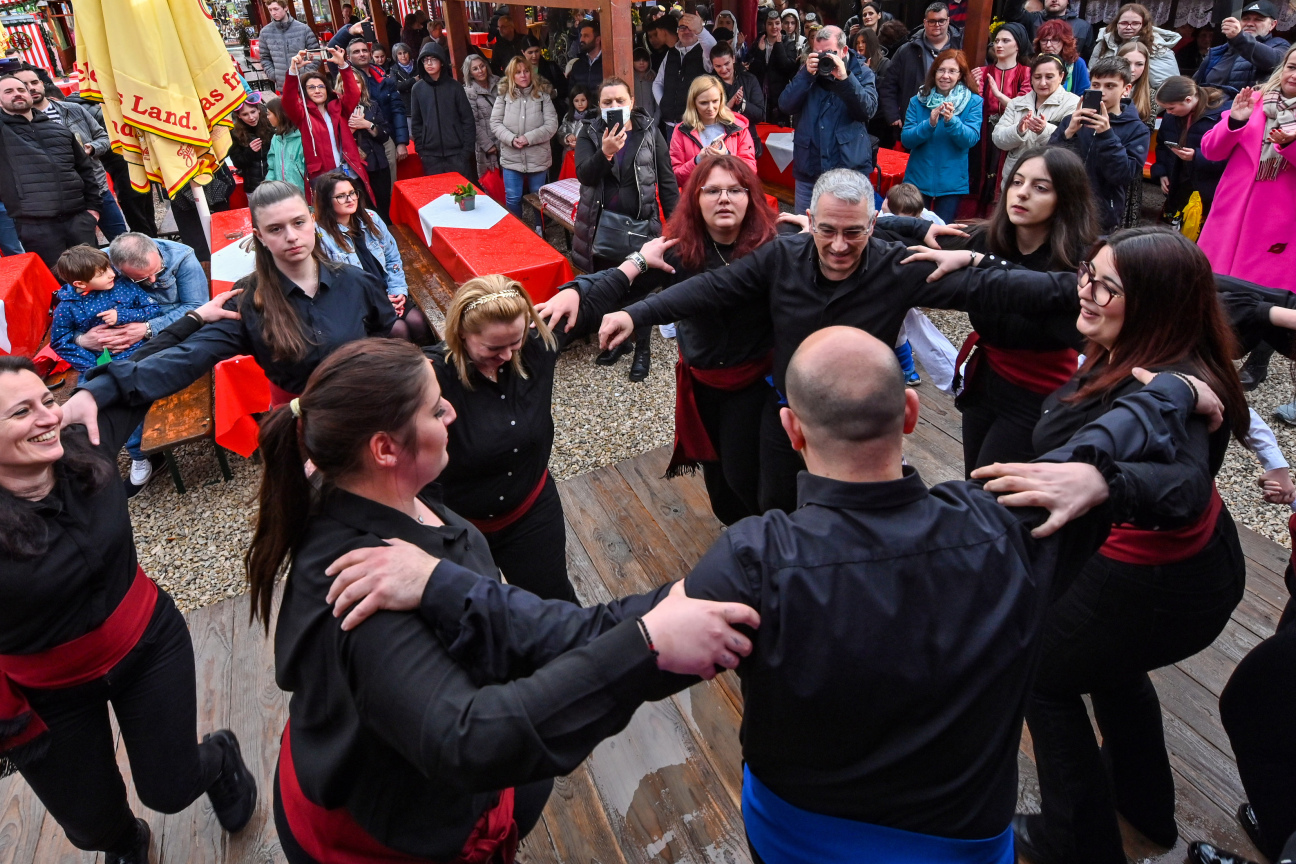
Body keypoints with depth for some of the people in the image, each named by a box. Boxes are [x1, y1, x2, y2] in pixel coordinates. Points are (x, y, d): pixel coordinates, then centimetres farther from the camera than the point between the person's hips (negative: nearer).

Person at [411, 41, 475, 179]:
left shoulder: (454, 86, 1)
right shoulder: (417, 89, 5)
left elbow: (467, 118, 1)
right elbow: (416, 122, 8)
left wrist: (467, 149, -4)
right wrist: (420, 149, 1)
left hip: (457, 152, -1)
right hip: (431, 154, 1)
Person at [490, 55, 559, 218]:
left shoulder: (542, 94, -2)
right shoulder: (504, 95, 1)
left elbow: (551, 125, -8)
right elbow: (495, 123, 1)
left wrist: (529, 138, -18)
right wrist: (511, 139, -16)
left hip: (538, 158, 0)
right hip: (511, 158, 1)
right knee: (513, 199, 5)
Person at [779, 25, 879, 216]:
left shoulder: (862, 73, 4)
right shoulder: (809, 71, 11)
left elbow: (867, 109, -13)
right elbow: (786, 106, -3)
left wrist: (844, 77, -22)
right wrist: (806, 74, -15)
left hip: (849, 169, -3)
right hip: (808, 169, 3)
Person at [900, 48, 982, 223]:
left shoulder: (973, 102, -1)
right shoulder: (918, 101, 2)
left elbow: (971, 139, -12)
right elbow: (906, 140, -6)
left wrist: (951, 121, -29)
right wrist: (929, 124, -23)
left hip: (952, 183, -1)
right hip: (917, 180, 1)